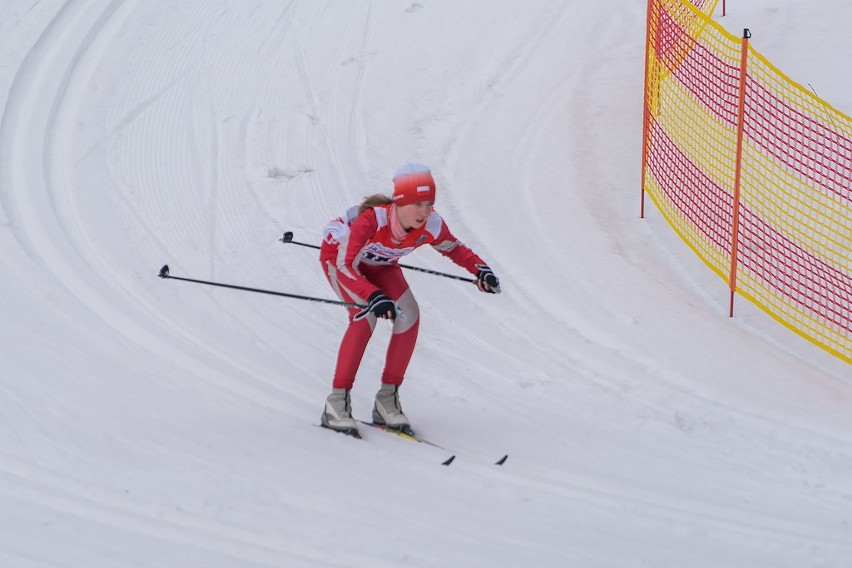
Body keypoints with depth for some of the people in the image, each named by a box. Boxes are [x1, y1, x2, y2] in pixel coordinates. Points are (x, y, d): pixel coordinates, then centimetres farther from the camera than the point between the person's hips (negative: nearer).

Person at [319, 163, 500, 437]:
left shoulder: (431, 226, -27)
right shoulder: (372, 219, -42)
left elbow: (453, 248, -6)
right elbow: (344, 265, -44)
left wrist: (480, 269, -23)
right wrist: (373, 296, -59)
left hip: (378, 264, 5)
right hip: (338, 253, -5)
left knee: (409, 316, -15)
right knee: (365, 315, -27)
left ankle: (387, 399, -1)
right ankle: (337, 402, -21)